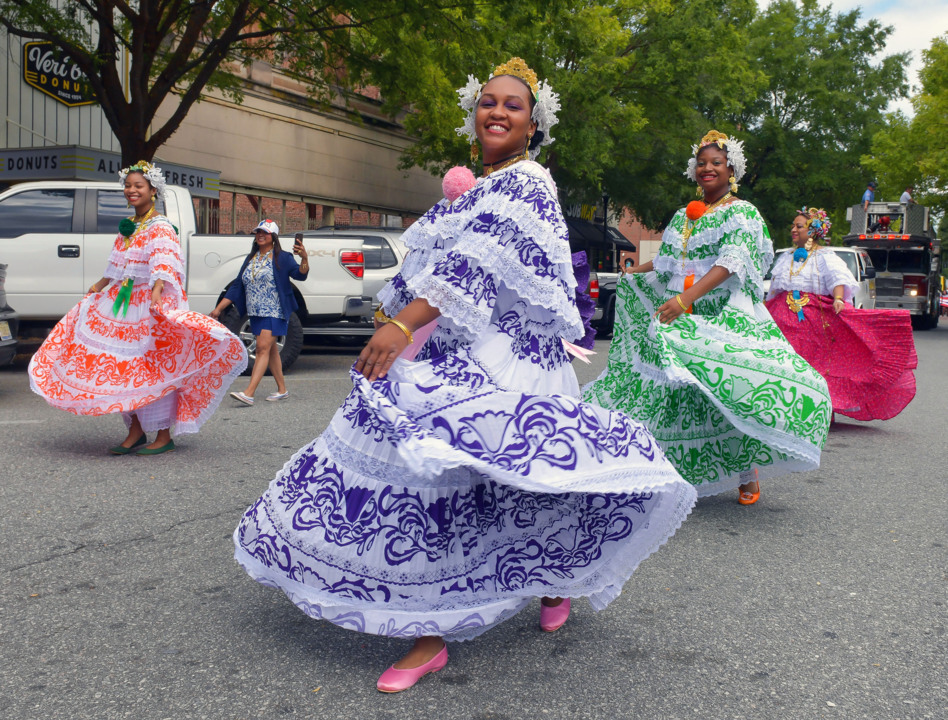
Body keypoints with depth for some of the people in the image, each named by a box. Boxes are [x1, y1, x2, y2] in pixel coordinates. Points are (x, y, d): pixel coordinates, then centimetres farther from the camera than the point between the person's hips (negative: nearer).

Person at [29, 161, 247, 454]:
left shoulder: (161, 228, -9)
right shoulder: (127, 228, 16)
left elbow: (165, 262, -25)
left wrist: (157, 290, -41)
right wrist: (100, 286, 35)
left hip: (151, 303, -8)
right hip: (121, 302, 8)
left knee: (154, 367, -6)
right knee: (125, 368, 8)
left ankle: (164, 435, 2)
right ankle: (136, 431, 18)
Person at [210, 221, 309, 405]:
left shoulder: (281, 258, -3)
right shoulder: (250, 258, 14)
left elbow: (300, 275, -15)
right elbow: (237, 286, 16)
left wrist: (304, 258, -36)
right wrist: (219, 308, 12)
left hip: (274, 312, -7)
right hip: (256, 313, 7)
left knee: (263, 348, -15)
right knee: (271, 350, 12)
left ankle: (248, 393, -24)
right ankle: (282, 390, 21)